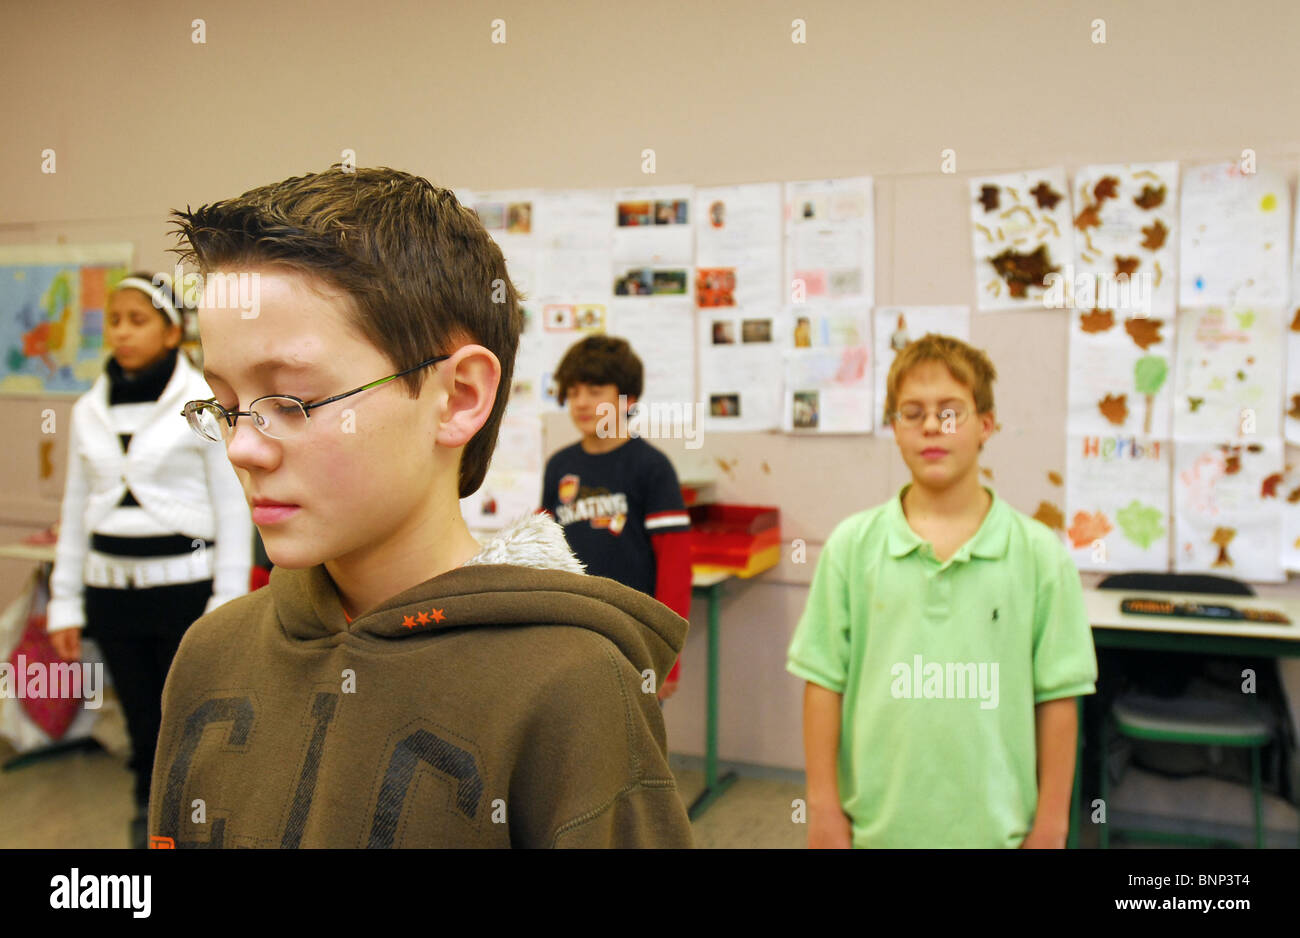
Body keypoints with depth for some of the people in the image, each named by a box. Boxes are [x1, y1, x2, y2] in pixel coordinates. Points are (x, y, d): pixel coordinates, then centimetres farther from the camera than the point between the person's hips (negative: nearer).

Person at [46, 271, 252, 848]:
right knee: (142, 725, 11)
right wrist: (64, 601, 12)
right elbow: (76, 510, 14)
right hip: (112, 587, 4)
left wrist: (228, 604, -10)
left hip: (184, 585, -4)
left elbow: (233, 507, -6)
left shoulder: (205, 401, -5)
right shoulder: (90, 410, 9)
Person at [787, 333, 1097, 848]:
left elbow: (1056, 696, -1)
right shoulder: (852, 545, -2)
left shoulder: (1038, 552, -4)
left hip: (994, 826, 0)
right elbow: (824, 682, 0)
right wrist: (824, 807, 0)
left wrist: (1050, 824, 1)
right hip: (879, 824, 1)